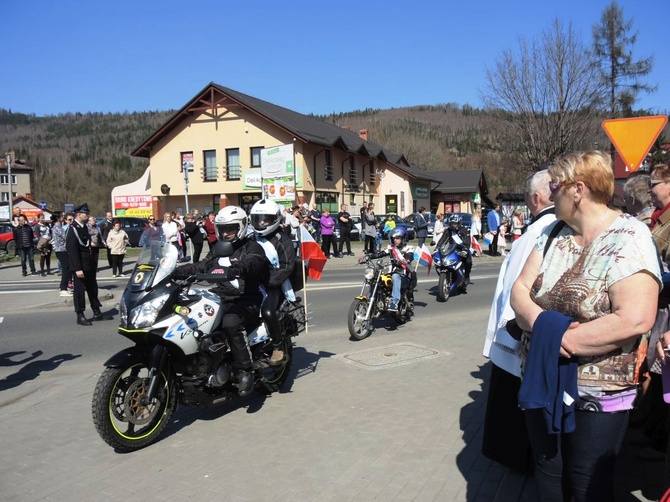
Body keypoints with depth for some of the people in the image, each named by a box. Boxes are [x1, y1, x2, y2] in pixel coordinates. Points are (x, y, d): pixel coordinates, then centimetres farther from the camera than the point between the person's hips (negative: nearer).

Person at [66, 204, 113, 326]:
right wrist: (77, 269, -23)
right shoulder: (73, 229, -15)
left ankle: (97, 313, 23)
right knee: (79, 290, -1)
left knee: (93, 288, 14)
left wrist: (92, 263, 15)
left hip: (89, 264, 9)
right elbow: (72, 251, -20)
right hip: (80, 266, -9)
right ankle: (80, 316, 8)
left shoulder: (84, 227, 11)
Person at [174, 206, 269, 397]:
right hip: (219, 299, 8)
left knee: (230, 323, -35)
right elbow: (199, 267, 18)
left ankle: (245, 371, -24)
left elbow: (252, 262, -22)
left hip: (245, 302, -7)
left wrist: (236, 269, -45)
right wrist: (174, 271, 2)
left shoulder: (252, 247, 1)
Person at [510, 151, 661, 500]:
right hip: (542, 382, 6)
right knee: (547, 473, 20)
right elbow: (519, 290, 0)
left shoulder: (627, 238, -16)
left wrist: (562, 340, -22)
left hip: (597, 395, -5)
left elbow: (635, 319, -27)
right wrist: (545, 325, -20)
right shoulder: (553, 234, 4)